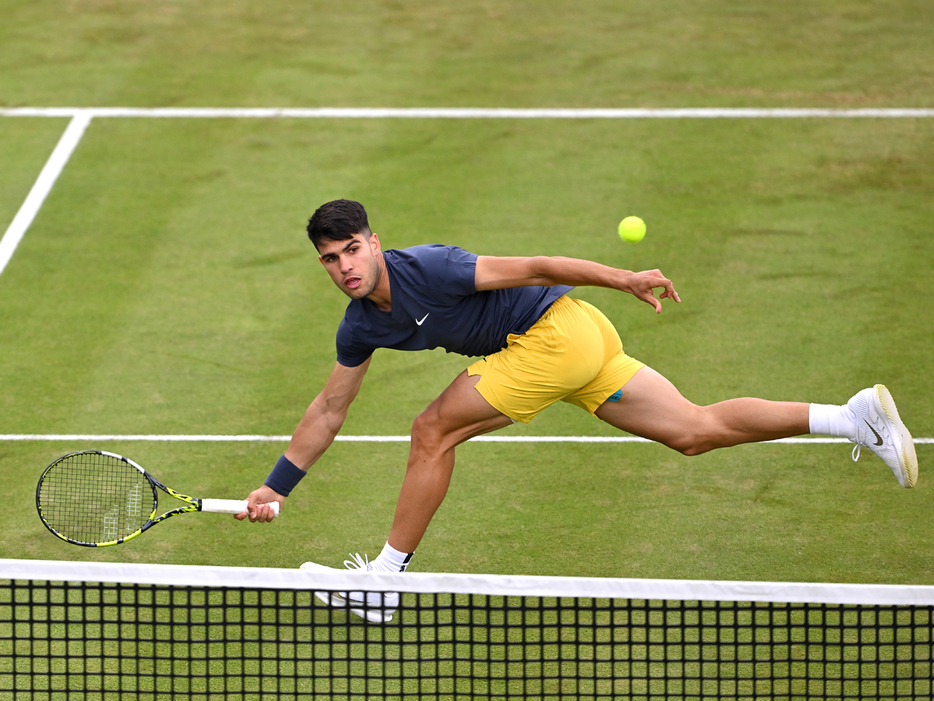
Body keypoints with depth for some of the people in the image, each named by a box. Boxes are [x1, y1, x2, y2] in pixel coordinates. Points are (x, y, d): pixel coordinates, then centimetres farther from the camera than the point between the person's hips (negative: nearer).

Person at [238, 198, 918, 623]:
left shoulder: (426, 269, -20)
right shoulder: (361, 326, 6)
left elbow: (533, 268, -18)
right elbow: (329, 411, 15)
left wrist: (625, 278, -18)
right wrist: (276, 486, 12)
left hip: (557, 330, -9)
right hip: (579, 344, 9)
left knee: (435, 431, -10)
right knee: (696, 431, 8)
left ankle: (387, 575, -1)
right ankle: (854, 415, 7)